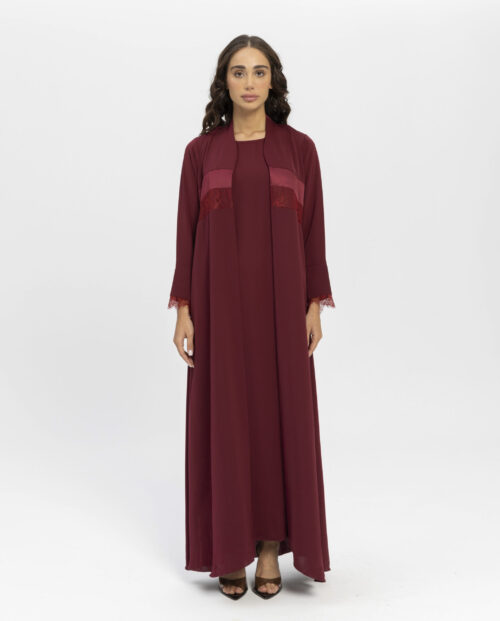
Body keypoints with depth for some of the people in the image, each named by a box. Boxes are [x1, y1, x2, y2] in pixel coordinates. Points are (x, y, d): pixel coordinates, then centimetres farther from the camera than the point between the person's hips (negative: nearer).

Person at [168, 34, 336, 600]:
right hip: (220, 302, 0)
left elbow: (312, 231, 4)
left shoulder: (299, 148, 5)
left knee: (281, 416, 4)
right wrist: (183, 309, -3)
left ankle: (271, 544, 20)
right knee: (223, 420, 4)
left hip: (280, 302, 0)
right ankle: (230, 550, 19)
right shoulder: (201, 151, 5)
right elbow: (187, 232, 3)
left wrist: (314, 306, -2)